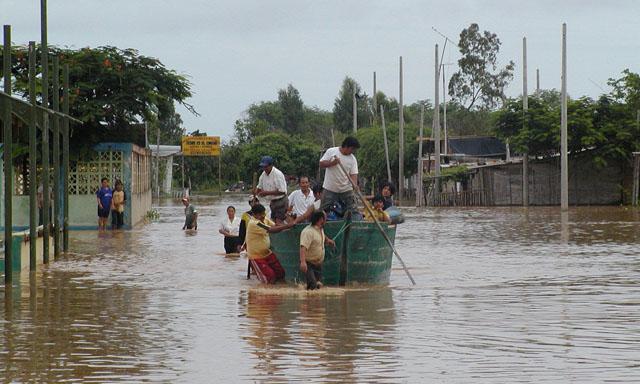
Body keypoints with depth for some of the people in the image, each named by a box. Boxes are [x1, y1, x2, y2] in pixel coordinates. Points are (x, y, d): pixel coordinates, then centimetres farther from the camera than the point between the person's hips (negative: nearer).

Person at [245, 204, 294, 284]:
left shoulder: (265, 219, 4)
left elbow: (275, 226, -6)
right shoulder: (254, 223, -25)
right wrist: (288, 225, -35)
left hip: (267, 252, 8)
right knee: (270, 278, -12)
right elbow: (271, 230, -32)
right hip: (256, 256, -8)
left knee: (281, 273, 1)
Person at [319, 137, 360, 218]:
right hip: (330, 189, -2)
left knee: (353, 210, -2)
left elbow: (353, 174, -5)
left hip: (346, 189, 2)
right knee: (323, 210, 1)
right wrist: (332, 162, -21)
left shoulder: (352, 159, 0)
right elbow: (321, 164, -4)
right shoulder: (331, 152, -5)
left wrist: (354, 184, -24)